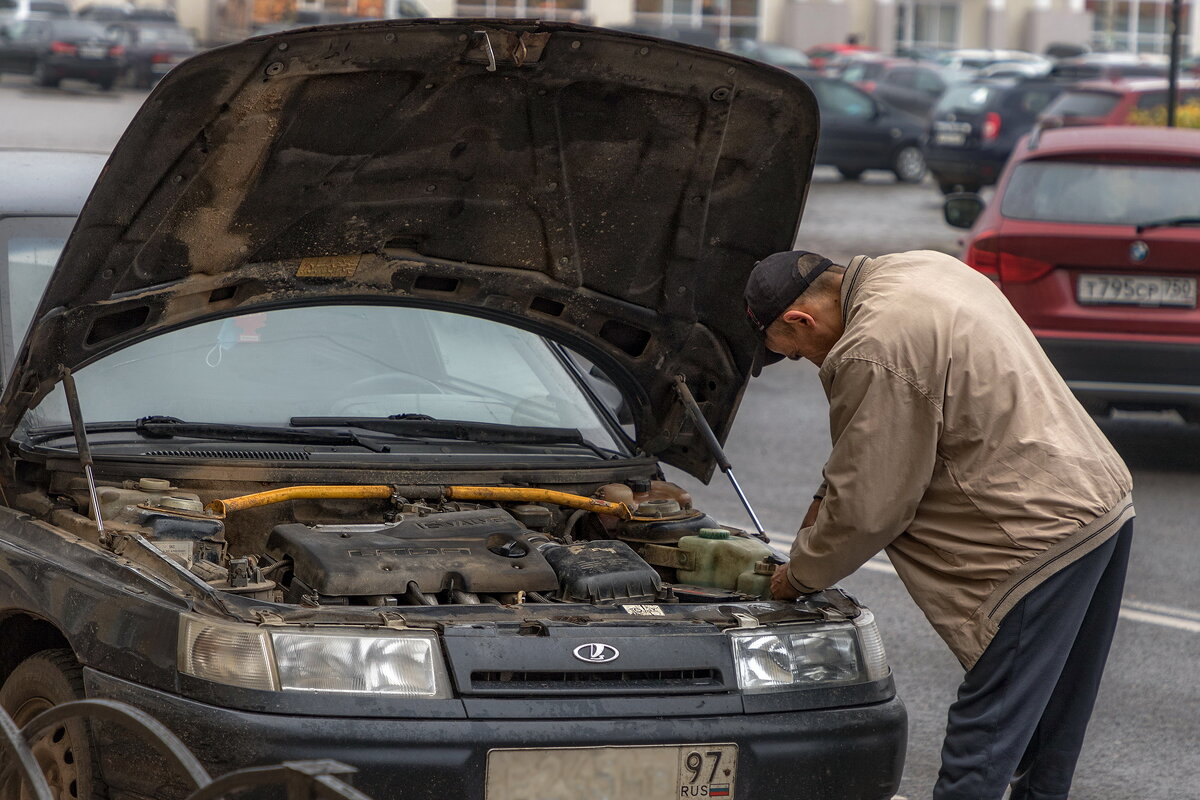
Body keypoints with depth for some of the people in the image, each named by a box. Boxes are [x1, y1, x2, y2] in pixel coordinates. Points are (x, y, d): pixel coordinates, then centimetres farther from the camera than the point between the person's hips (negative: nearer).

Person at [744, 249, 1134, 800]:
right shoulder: (918, 269, 13)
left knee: (981, 740, -6)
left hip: (1044, 537, -10)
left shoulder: (872, 355, -18)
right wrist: (826, 496, 26)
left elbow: (867, 510, -13)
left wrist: (798, 576, 3)